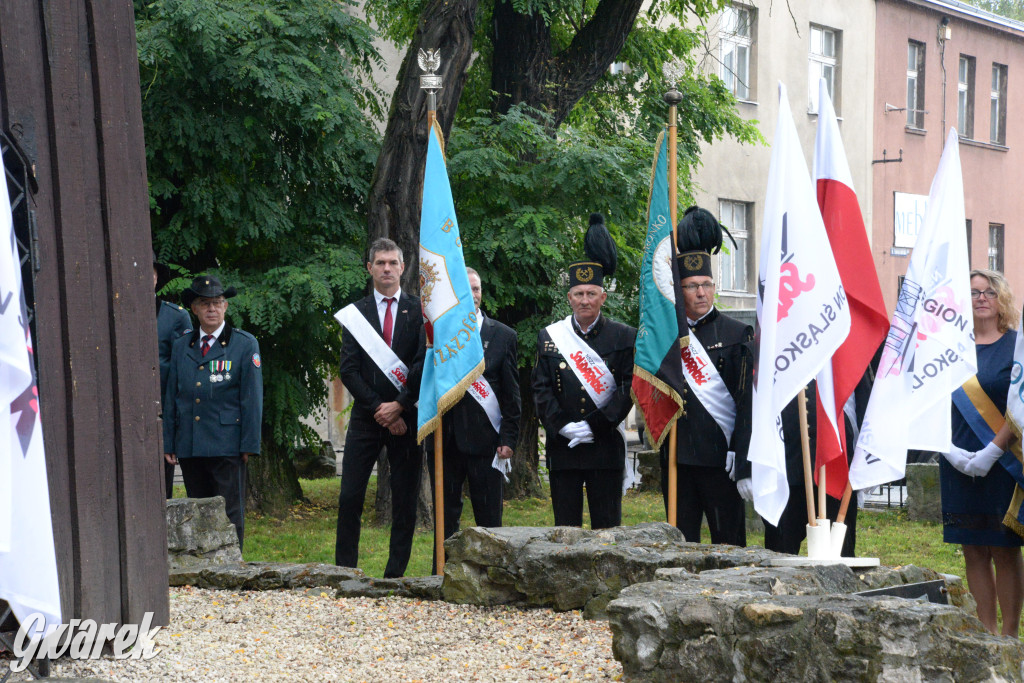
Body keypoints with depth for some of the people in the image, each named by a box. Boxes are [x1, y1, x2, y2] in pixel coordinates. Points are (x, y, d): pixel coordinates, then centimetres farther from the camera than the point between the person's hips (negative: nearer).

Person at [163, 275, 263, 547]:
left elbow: (252, 398, -1)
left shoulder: (245, 344, 2)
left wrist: (249, 444, -8)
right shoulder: (181, 347, 13)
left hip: (227, 445, -4)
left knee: (230, 514, -3)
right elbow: (171, 398, 14)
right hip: (189, 447, 4)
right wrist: (168, 444, 8)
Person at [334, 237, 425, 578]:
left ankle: (396, 575, 9)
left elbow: (424, 364, -2)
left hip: (407, 418, -1)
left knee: (405, 500, 2)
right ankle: (344, 571, 4)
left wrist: (399, 405, -10)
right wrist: (379, 409, -8)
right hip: (366, 418, 1)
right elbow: (348, 370, 1)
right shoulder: (355, 313, 7)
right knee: (350, 498, -4)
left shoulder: (418, 311, 5)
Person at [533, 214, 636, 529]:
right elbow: (541, 389, 4)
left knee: (607, 527, 1)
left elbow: (630, 388, -3)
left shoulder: (624, 337, 3)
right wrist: (563, 427, -10)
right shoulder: (549, 337, 8)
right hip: (562, 447, 1)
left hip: (606, 446, -1)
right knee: (566, 526, 4)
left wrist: (593, 426, -12)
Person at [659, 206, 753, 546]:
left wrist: (746, 466, -12)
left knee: (729, 547, 1)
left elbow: (749, 404, -6)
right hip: (677, 461, 3)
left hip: (721, 460, -3)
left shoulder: (737, 334, 0)